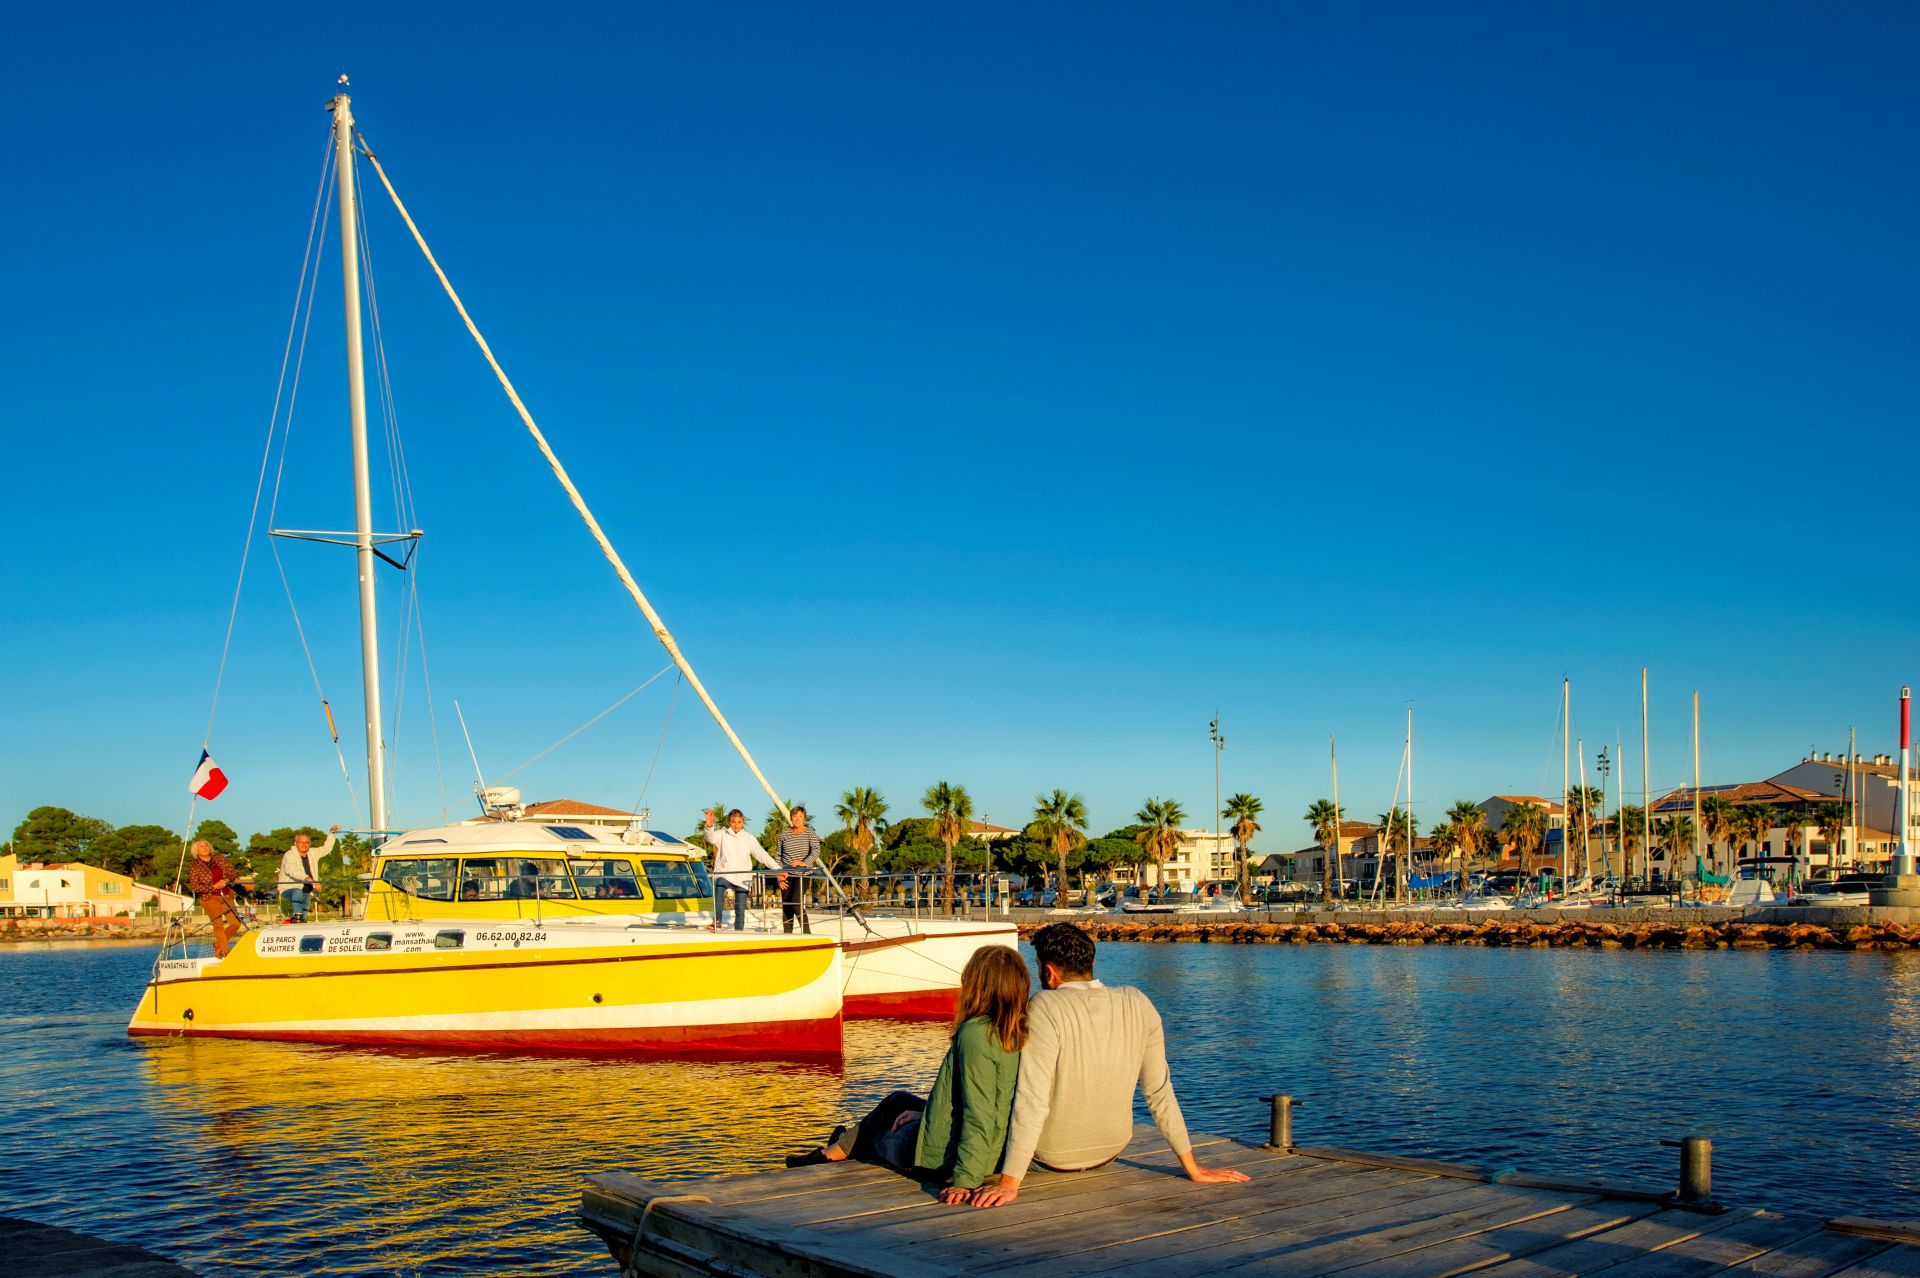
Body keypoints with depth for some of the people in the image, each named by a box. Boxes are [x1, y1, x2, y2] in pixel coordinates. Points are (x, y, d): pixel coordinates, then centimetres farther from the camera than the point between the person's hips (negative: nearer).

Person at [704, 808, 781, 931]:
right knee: (719, 886, -35)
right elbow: (711, 838, -15)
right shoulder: (722, 835, 6)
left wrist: (779, 870, -1)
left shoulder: (749, 839, 9)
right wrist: (709, 827, -38)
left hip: (742, 879, 2)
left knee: (740, 910, 0)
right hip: (724, 875, -2)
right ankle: (717, 920, -36)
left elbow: (763, 856, 8)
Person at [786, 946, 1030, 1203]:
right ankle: (834, 1151, 49)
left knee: (883, 1142, 23)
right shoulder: (1017, 1035, -1)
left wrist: (965, 1180, -26)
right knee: (897, 1101, 28)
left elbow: (979, 1116, -29)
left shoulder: (974, 1034, -26)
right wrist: (925, 1114, 18)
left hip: (945, 1157, -8)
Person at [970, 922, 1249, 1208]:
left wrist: (1009, 1184, -28)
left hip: (1052, 1155, -4)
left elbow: (1032, 1100, -30)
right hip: (1110, 1151, 5)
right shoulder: (1137, 1004, -10)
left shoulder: (1045, 1007, -25)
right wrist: (1193, 1169, 1)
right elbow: (1160, 1090, -6)